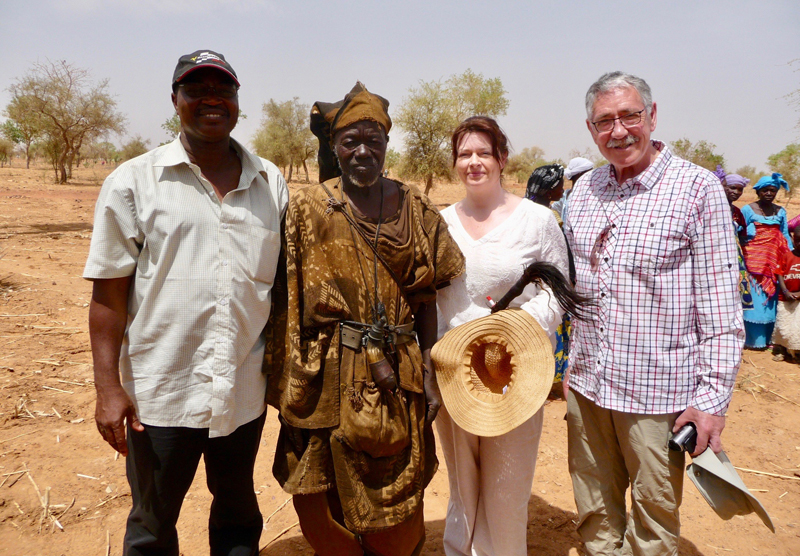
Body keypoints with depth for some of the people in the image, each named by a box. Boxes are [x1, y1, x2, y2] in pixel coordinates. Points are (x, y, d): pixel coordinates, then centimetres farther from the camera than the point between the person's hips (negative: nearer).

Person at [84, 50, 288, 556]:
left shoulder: (270, 183, 5)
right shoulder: (133, 182, -3)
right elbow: (109, 292, -4)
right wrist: (109, 387, -8)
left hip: (245, 391, 3)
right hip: (161, 395, -2)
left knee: (239, 515, 21)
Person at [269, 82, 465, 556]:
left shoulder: (415, 208, 3)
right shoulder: (309, 207, -1)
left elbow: (426, 298, 4)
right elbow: (293, 301, -3)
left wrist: (430, 373, -1)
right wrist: (292, 381, -7)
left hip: (397, 377, 1)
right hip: (331, 375, -1)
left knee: (397, 508, 12)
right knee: (324, 504, 11)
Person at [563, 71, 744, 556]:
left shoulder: (698, 188, -8)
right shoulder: (584, 190, 6)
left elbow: (721, 305, -9)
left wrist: (713, 398, -12)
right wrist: (572, 363, 13)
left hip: (659, 391, -4)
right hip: (587, 386, 5)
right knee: (595, 516, 18)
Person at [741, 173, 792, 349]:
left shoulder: (780, 211, 11)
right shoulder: (748, 209, -1)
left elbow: (785, 235, 15)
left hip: (774, 261, 4)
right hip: (754, 260, -4)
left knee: (771, 299, 5)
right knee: (754, 298, -3)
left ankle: (767, 337, 15)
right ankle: (753, 339, 6)